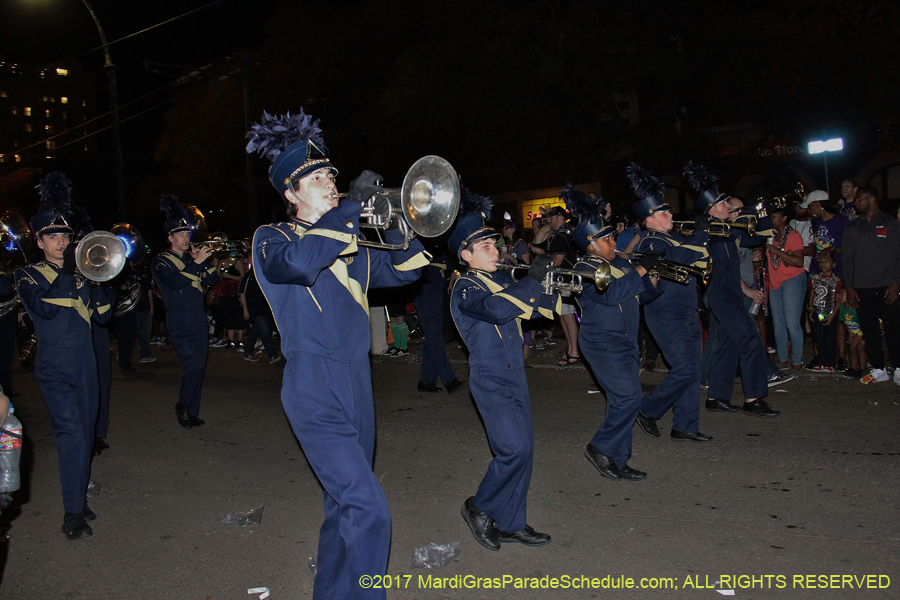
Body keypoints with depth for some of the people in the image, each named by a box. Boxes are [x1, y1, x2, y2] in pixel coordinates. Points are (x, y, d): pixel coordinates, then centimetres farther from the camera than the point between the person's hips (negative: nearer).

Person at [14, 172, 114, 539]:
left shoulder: (79, 274, 13)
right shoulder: (29, 275, 0)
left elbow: (103, 315, 8)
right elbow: (44, 307, -19)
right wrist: (67, 271, -17)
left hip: (85, 363, 5)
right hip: (55, 366, -5)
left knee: (85, 433, 10)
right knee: (71, 433, -15)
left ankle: (79, 498, 25)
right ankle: (73, 514, -11)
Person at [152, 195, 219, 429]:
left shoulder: (191, 258, 17)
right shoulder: (161, 262, -2)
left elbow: (211, 279, 11)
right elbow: (175, 282, -20)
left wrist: (205, 260, -4)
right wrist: (196, 262, -23)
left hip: (199, 322, 6)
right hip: (180, 324, -6)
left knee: (197, 366, 7)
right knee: (193, 363, -18)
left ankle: (192, 413, 16)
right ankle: (184, 405, -1)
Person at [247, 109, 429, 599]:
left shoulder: (349, 242, 17)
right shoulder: (272, 239, -3)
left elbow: (405, 269, 13)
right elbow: (300, 262, -27)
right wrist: (352, 206, -22)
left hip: (356, 384, 7)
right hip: (315, 392, -7)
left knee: (346, 504, 18)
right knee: (367, 511, -17)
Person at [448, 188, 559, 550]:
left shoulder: (501, 280, 14)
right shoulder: (465, 288, -12)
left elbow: (531, 307, 19)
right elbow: (498, 309, -31)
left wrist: (558, 295, 3)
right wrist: (533, 279, -26)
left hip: (514, 375, 8)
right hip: (490, 380, -8)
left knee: (522, 450, 10)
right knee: (515, 449, -14)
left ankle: (511, 523, 21)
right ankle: (480, 508, 8)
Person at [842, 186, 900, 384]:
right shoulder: (852, 228, 13)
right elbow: (848, 259, 11)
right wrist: (849, 286, 3)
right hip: (862, 288, 3)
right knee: (869, 330, 3)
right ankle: (878, 369, 12)